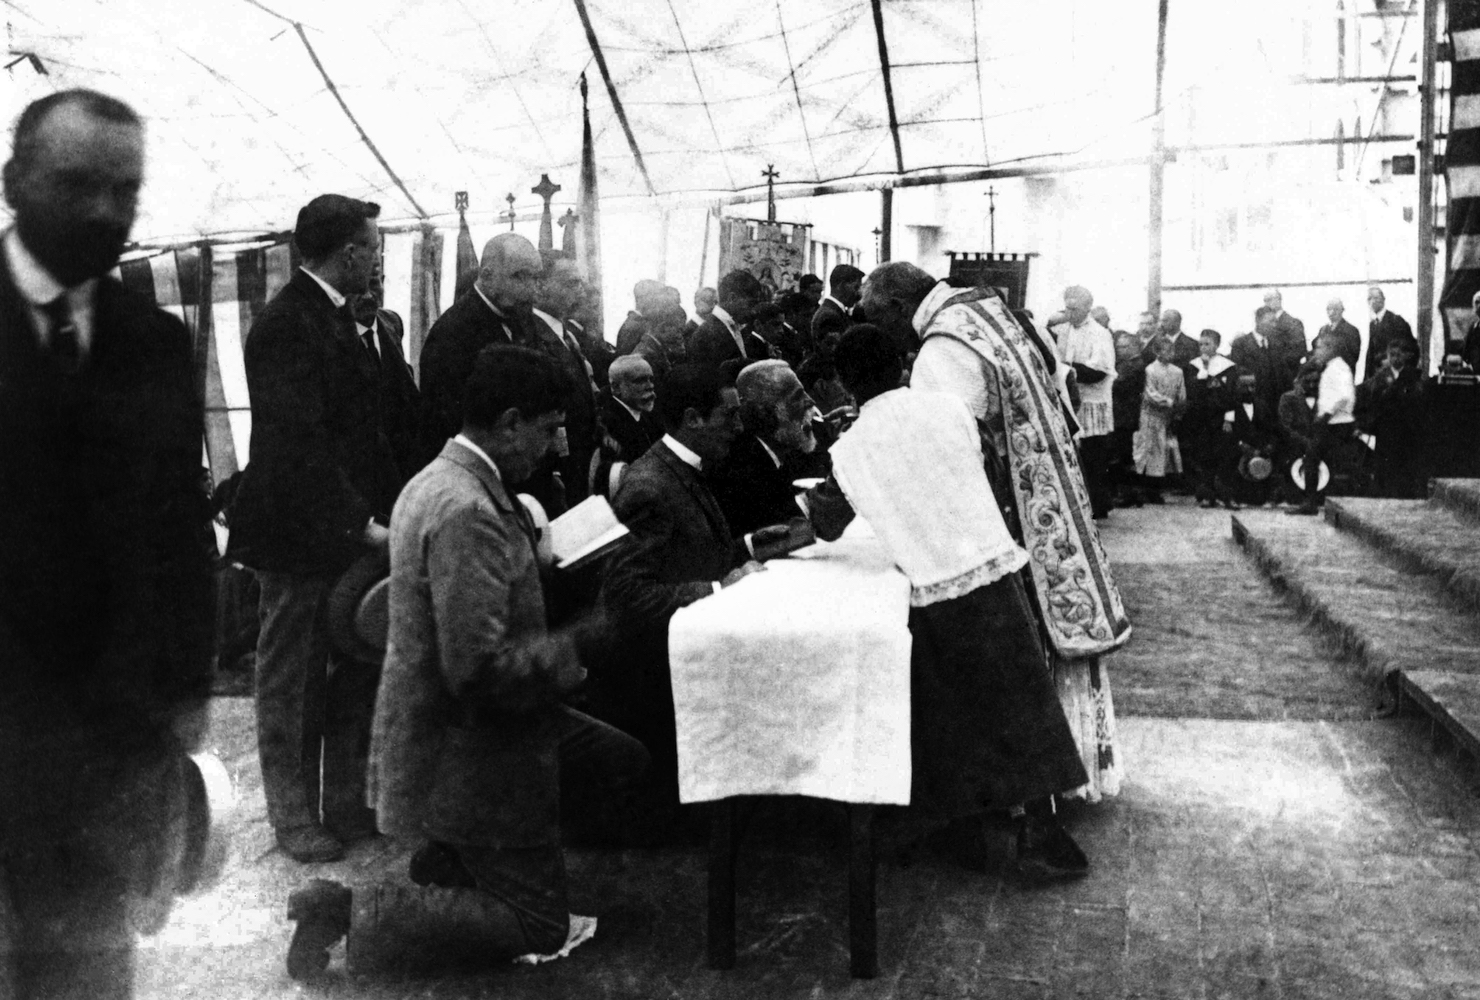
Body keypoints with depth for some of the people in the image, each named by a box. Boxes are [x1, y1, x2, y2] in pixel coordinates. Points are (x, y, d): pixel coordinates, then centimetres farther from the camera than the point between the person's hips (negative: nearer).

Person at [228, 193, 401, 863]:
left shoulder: (334, 318, 14)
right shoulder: (286, 325, -16)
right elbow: (298, 443, -23)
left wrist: (393, 504, 6)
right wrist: (363, 521, -24)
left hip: (348, 526, 9)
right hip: (298, 533, -9)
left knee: (355, 674, 14)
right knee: (292, 680, 6)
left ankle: (348, 804, 27)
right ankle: (294, 817, 20)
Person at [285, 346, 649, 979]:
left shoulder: (438, 481, 4)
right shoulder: (468, 511, -28)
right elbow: (479, 670, -31)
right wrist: (576, 647, -20)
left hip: (447, 730, 10)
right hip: (468, 754, -10)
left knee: (620, 759, 16)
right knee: (540, 927, 4)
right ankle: (353, 913, 1)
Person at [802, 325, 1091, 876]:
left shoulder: (850, 450, -1)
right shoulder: (948, 407, -1)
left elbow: (828, 526, 13)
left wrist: (810, 497, 34)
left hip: (933, 596, 1)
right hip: (992, 571, -1)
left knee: (954, 705, 17)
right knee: (1021, 696, 6)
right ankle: (1037, 826, 7)